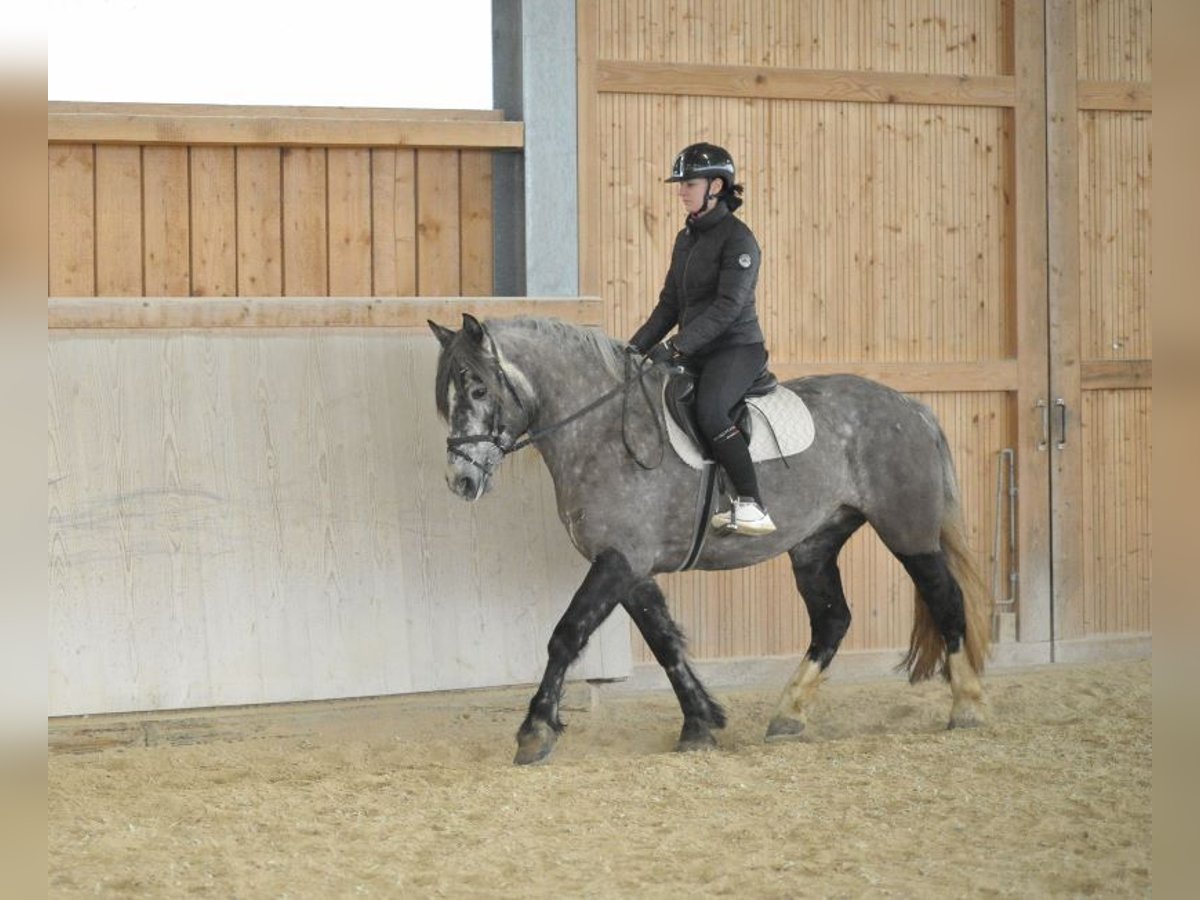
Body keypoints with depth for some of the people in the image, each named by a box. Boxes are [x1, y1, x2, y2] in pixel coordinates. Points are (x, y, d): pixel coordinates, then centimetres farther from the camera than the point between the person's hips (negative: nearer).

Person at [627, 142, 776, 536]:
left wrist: (676, 345, -27)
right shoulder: (686, 239, 15)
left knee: (709, 412, -32)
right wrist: (635, 348, 6)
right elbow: (669, 305, 18)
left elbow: (728, 306, -20)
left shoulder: (737, 238, -11)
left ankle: (752, 507, -34)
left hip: (737, 349, -9)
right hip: (696, 353, 9)